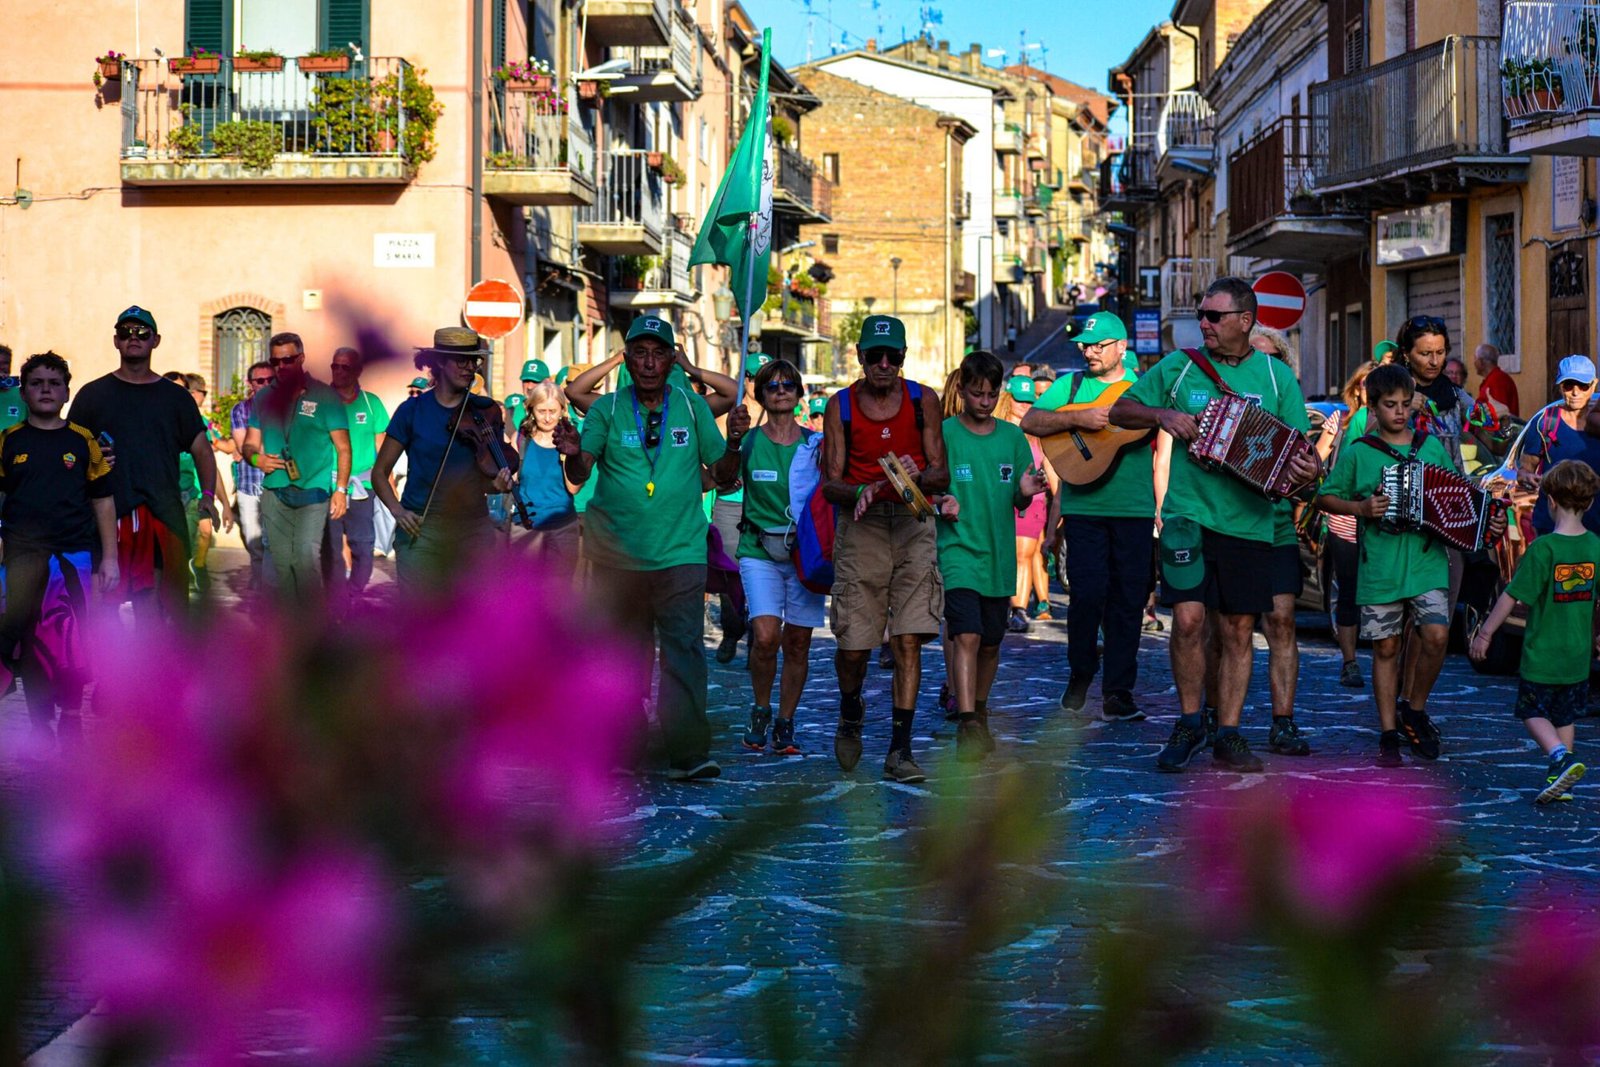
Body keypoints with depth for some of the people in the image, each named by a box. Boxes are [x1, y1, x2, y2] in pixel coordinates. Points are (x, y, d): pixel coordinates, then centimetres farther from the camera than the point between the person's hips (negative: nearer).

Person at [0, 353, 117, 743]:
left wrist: (109, 558, 4)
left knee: (71, 649, -6)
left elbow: (103, 501, 10)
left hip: (75, 556, 0)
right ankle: (41, 725, 11)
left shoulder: (83, 441, 7)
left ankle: (71, 713, 10)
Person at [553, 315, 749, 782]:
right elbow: (580, 475, -5)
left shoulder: (693, 407, 6)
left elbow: (723, 475, 8)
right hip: (617, 554, 1)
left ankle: (689, 752, -17)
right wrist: (572, 454, -27)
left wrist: (733, 441, -12)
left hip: (680, 553, -1)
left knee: (684, 649, -12)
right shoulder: (607, 409, 3)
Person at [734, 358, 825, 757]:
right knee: (765, 636, -16)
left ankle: (785, 725, 16)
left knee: (797, 642, 2)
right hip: (759, 552, -2)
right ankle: (761, 711, 8)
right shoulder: (749, 441, 1)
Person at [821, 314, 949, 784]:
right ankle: (851, 714, 31)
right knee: (853, 643, -2)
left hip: (913, 524, 0)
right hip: (861, 525, 0)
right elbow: (830, 483, -2)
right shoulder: (840, 406, 1)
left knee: (909, 640, -8)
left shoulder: (923, 400, 3)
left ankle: (899, 750, -4)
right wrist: (860, 492, -23)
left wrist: (918, 476, -20)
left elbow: (942, 476, 3)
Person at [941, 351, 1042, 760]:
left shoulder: (1012, 437, 8)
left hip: (999, 556, 4)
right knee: (966, 637, -17)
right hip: (958, 552, -4)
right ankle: (968, 726, -22)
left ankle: (980, 712, 33)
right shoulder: (944, 433, -2)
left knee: (990, 643, 13)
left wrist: (1025, 492, -11)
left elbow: (1020, 504, 11)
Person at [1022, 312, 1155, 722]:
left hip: (1135, 509, 1)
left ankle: (1118, 691, 9)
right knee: (1088, 592, -11)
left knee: (1128, 599, 2)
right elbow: (1030, 422, -3)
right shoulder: (1071, 385, 9)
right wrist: (1080, 417, -16)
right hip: (1083, 507, -1)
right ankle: (1080, 673, 13)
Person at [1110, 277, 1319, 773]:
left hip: (1248, 522, 1)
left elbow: (1300, 448, 8)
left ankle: (1228, 734, 13)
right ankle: (1189, 721, 5)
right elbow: (1120, 411, 11)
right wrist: (1161, 415, -8)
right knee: (1189, 618, -13)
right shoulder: (1179, 366, 6)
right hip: (1188, 513, -1)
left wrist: (1305, 470, -15)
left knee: (1238, 630, 4)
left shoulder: (1277, 377, 7)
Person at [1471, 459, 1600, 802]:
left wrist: (1485, 633, -6)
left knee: (1533, 712, 9)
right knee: (1565, 716, 18)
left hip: (1542, 655, -5)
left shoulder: (1543, 548, -18)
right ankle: (1559, 781, 20)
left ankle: (1560, 757, -15)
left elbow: (1512, 596, -15)